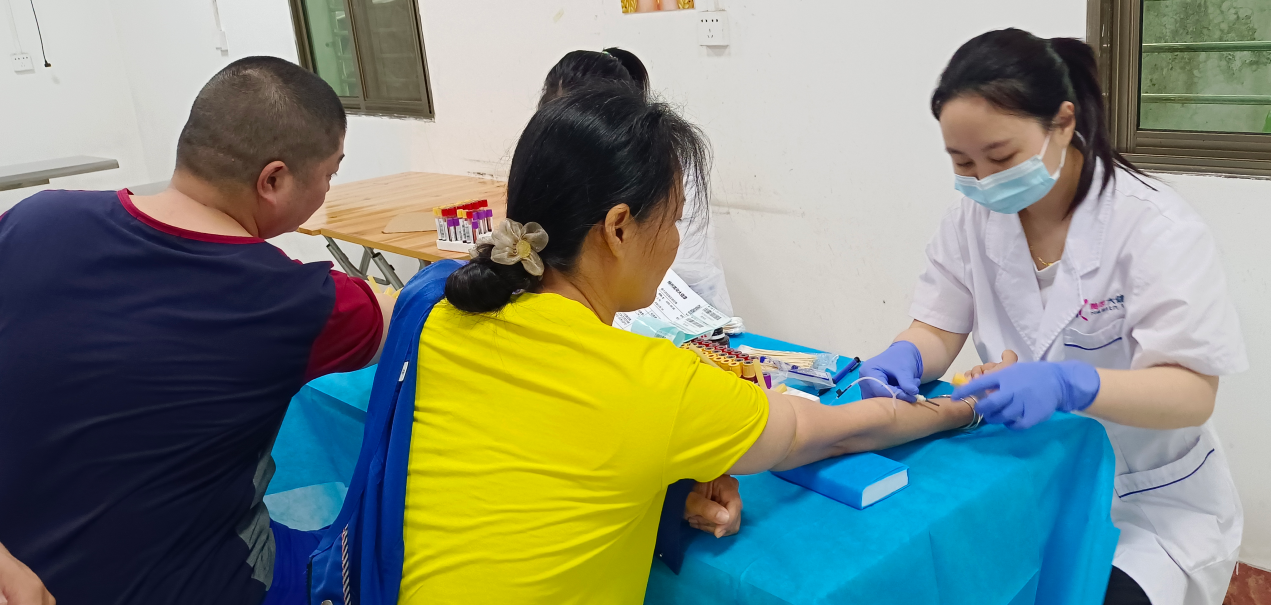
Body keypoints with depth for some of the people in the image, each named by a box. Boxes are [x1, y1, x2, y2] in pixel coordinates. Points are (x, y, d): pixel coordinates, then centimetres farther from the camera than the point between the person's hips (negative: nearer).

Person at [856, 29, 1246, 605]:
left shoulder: (1156, 227, -19)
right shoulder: (973, 217, -5)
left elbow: (1194, 392, -23)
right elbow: (938, 330, -2)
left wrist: (1068, 384, -41)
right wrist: (904, 356, -26)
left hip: (1150, 501, -3)